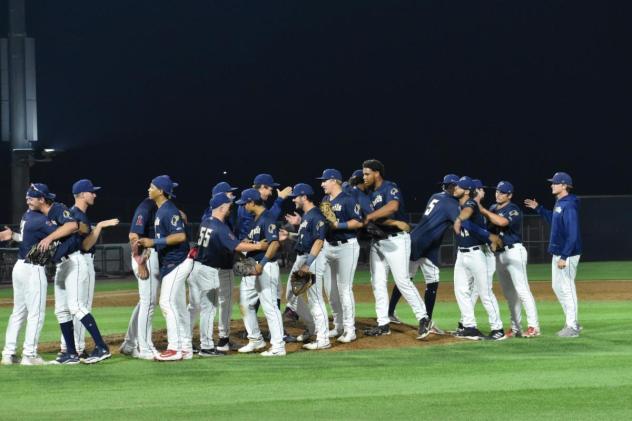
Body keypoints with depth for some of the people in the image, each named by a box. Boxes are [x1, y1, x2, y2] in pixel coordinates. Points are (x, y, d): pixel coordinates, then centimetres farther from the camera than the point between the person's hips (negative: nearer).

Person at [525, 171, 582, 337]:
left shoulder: (569, 206, -19)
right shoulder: (559, 203, 11)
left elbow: (573, 234, -23)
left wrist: (564, 256, -25)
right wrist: (538, 208, 24)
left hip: (567, 254, -10)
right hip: (557, 253, 10)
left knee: (566, 288, -5)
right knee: (557, 287, 16)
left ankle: (572, 327, 0)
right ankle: (572, 322, 24)